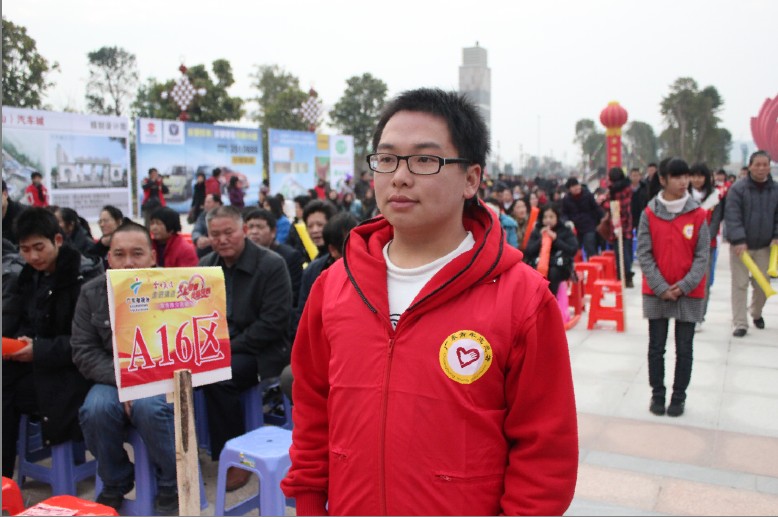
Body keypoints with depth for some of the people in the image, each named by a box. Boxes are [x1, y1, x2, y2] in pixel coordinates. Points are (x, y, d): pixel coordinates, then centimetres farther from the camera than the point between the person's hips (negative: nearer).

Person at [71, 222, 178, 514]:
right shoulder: (91, 294, 0)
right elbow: (85, 352, -1)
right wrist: (122, 379, -18)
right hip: (113, 378, 3)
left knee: (150, 406, -34)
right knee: (96, 409, -29)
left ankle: (170, 489, -9)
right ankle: (114, 484, 0)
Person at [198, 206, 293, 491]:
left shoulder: (271, 264, -9)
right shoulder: (206, 264, 11)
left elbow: (273, 322, -15)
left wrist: (230, 347, -19)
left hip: (259, 351, -5)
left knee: (217, 378, -31)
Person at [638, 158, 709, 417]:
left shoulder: (698, 214, -3)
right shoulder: (649, 213, -4)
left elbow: (702, 255, -3)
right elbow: (644, 253, -5)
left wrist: (685, 285, -13)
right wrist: (661, 287, -12)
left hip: (689, 292, 0)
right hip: (656, 292, 0)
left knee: (684, 348, 8)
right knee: (656, 347, 8)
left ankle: (679, 396, 23)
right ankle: (657, 394, 24)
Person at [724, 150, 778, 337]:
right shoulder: (738, 188, -9)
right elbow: (732, 216, -15)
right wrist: (738, 240, -22)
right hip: (740, 245, -3)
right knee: (740, 285, -3)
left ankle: (756, 313, 37)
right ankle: (740, 324, 4)